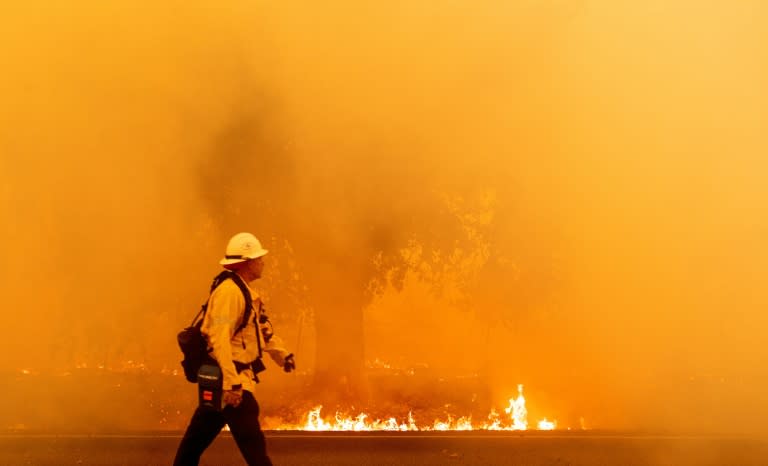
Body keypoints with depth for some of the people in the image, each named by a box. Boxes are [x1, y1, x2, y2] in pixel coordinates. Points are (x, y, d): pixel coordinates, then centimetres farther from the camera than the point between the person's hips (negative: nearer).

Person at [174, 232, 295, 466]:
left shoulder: (245, 292, 16)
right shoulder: (229, 292, -18)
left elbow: (261, 328, 27)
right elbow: (220, 339, -26)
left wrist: (282, 355, 17)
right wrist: (231, 383, -30)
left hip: (236, 375, 11)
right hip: (229, 377, -11)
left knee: (198, 437, 16)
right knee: (252, 440, -9)